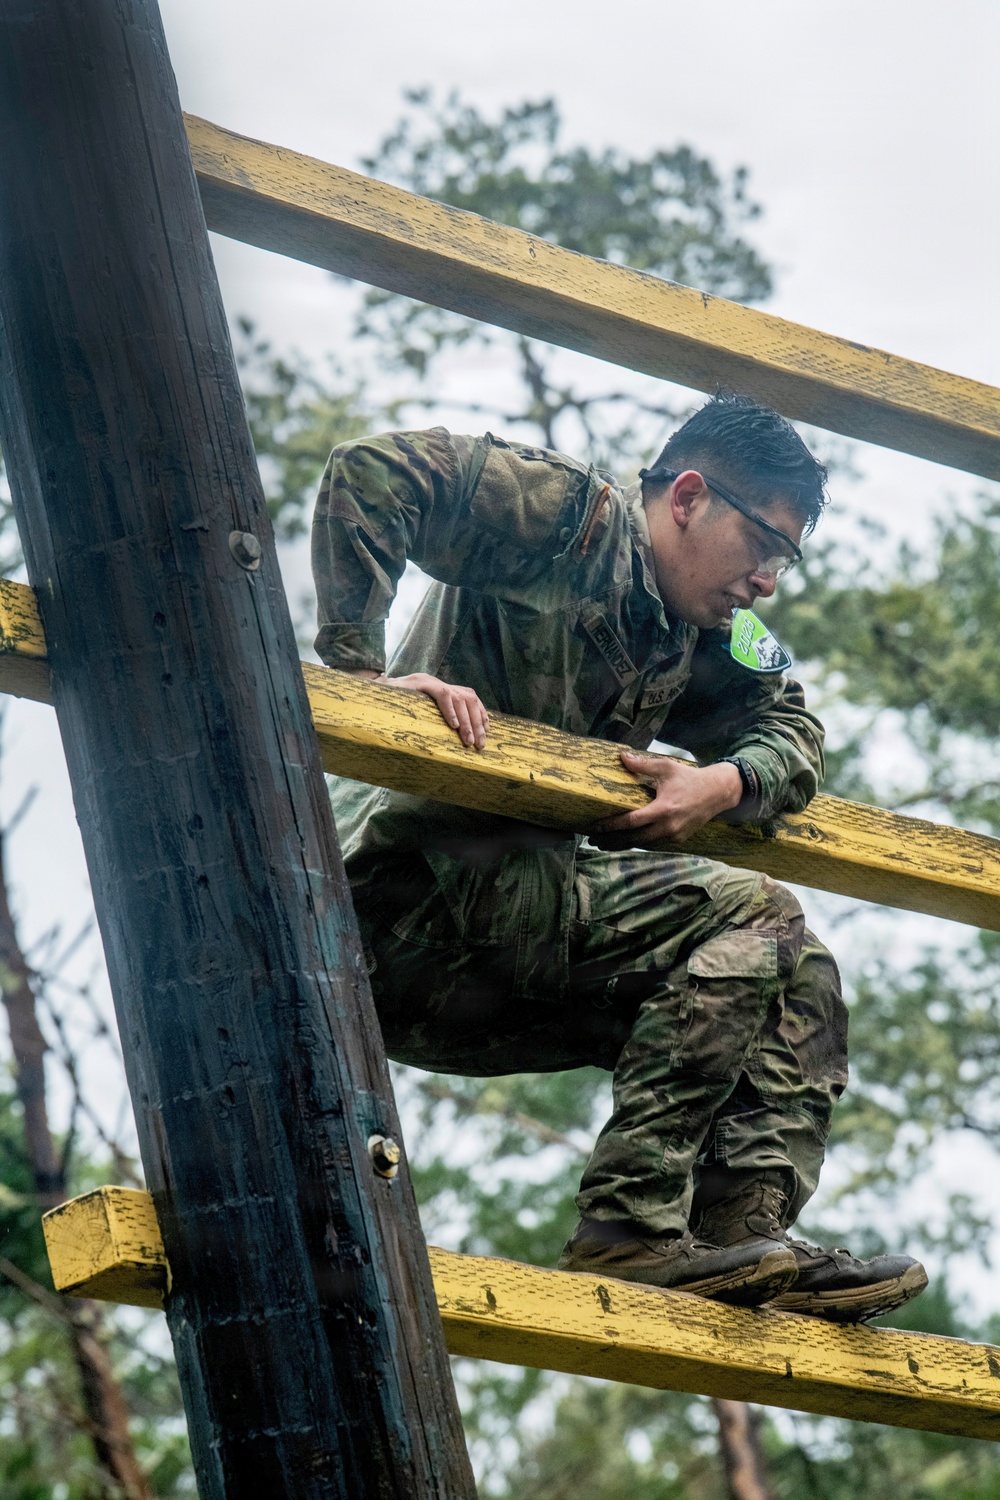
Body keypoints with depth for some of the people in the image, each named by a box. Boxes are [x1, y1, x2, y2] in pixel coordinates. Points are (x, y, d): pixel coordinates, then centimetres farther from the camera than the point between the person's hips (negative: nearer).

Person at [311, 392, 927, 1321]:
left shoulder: (695, 641, 20)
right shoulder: (563, 514, -5)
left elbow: (791, 731, 23)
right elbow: (370, 474, -14)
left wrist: (727, 782, -1)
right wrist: (362, 666, -24)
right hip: (412, 891, -10)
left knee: (797, 976, 6)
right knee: (742, 920, -19)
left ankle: (742, 1236, -8)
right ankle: (630, 1233, -21)